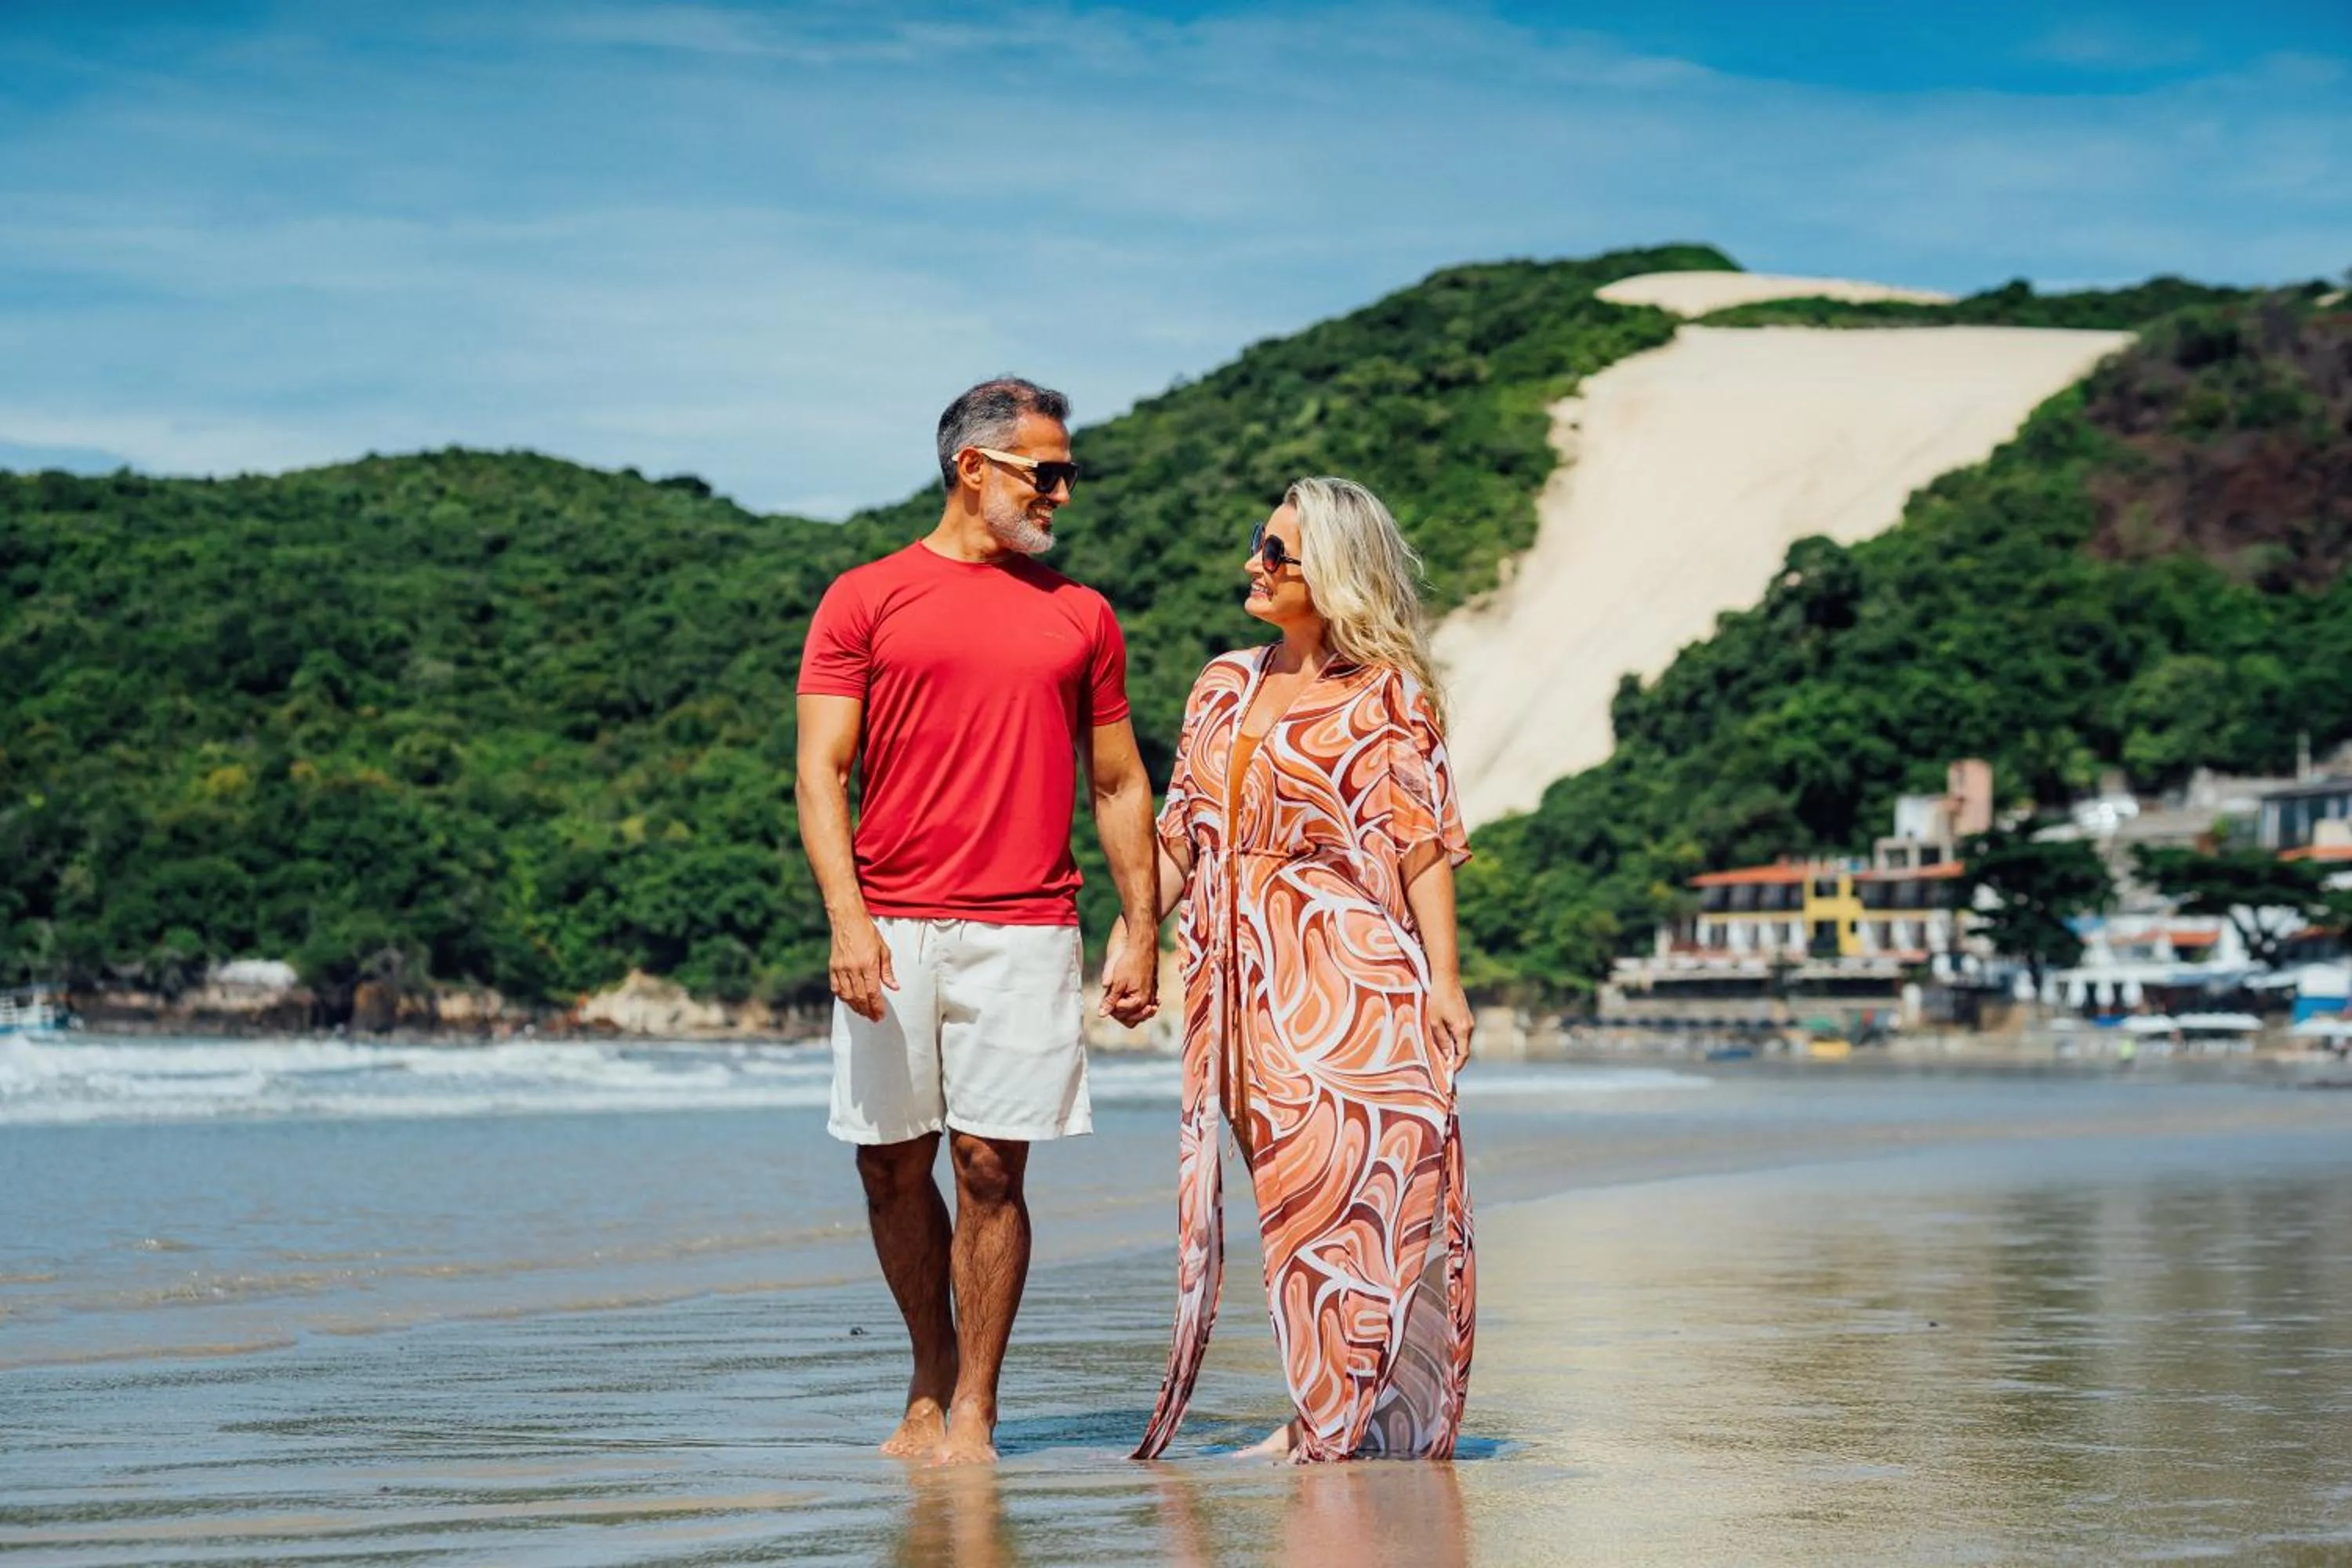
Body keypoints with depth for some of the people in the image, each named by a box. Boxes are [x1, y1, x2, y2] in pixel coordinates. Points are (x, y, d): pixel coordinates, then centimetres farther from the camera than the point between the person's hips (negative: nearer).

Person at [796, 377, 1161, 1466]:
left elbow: (1119, 785, 16)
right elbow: (821, 771, 0)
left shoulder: (1080, 616, 13)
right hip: (893, 929, 0)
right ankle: (931, 1382, 22)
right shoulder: (864, 600, 6)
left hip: (1025, 930, 1)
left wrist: (1140, 930, 8)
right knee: (892, 1162, 4)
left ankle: (974, 1409, 3)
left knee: (991, 1164, -5)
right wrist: (846, 916, -12)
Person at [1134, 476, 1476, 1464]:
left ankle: (1357, 1410, 0)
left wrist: (1444, 979, -10)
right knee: (1290, 1187, 5)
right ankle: (1326, 1409, 11)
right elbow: (1181, 832, 17)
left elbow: (1423, 843, -5)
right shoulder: (1224, 686, 15)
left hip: (1348, 967, -5)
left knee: (1354, 1178, -8)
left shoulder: (1386, 696, -2)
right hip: (1243, 975, 5)